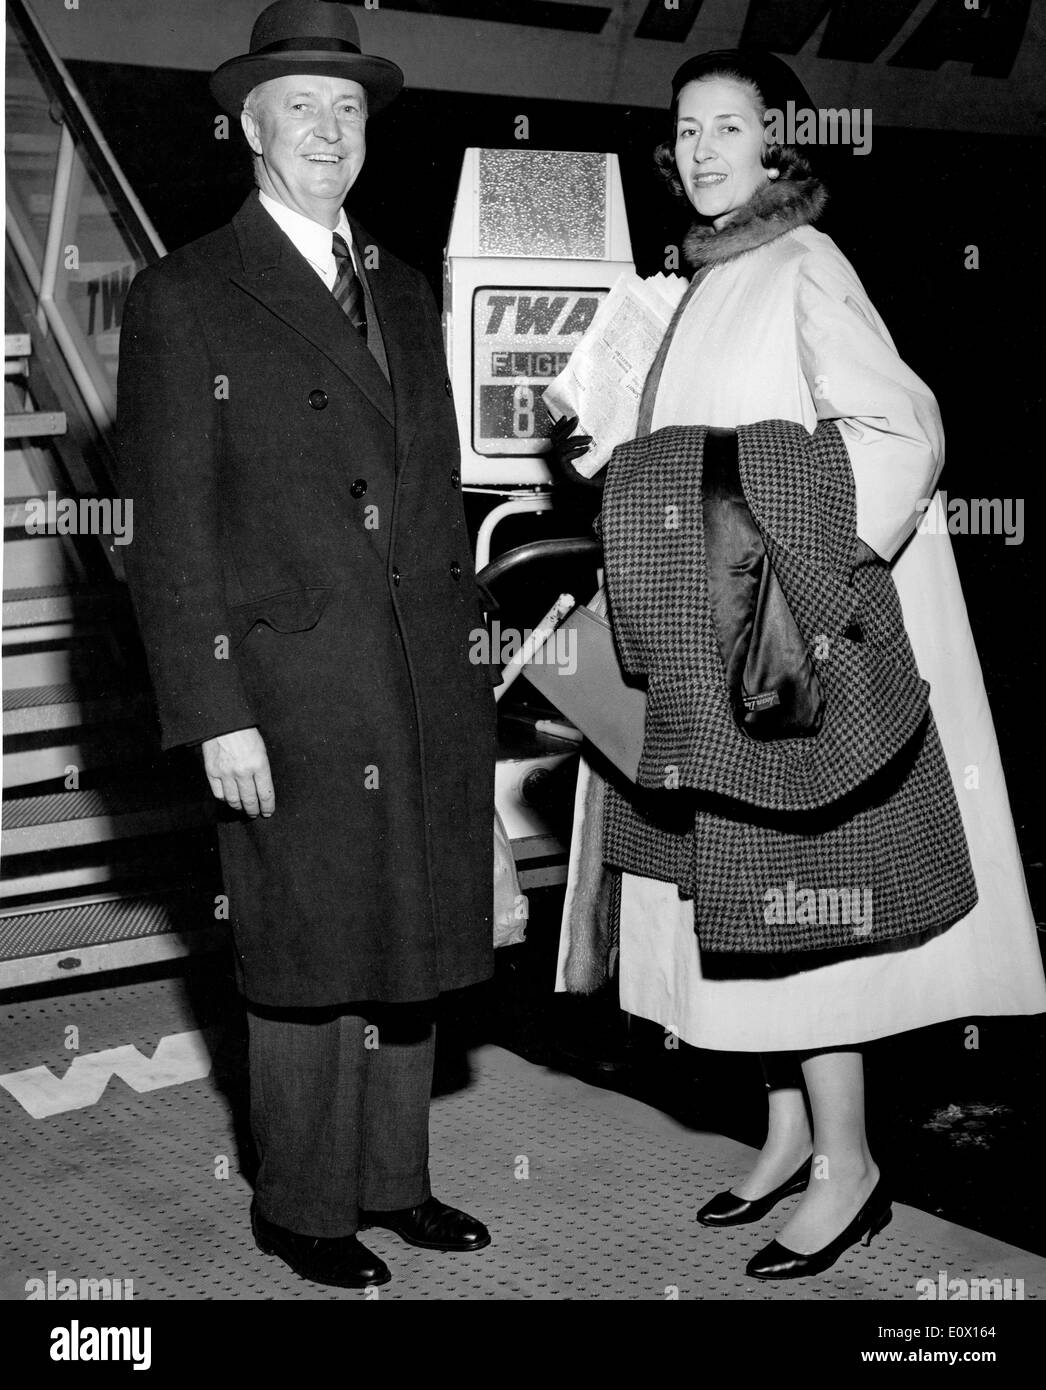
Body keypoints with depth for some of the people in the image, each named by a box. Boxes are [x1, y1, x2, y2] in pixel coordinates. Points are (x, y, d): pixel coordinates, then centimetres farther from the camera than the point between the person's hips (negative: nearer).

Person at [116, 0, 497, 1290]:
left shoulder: (405, 292, 15)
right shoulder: (184, 299, -3)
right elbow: (171, 531, -8)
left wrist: (464, 658, 12)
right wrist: (216, 713, -13)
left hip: (430, 689, 6)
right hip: (295, 690, -5)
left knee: (407, 951, 13)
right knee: (309, 965, 5)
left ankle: (392, 1183, 28)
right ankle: (301, 1207, 22)